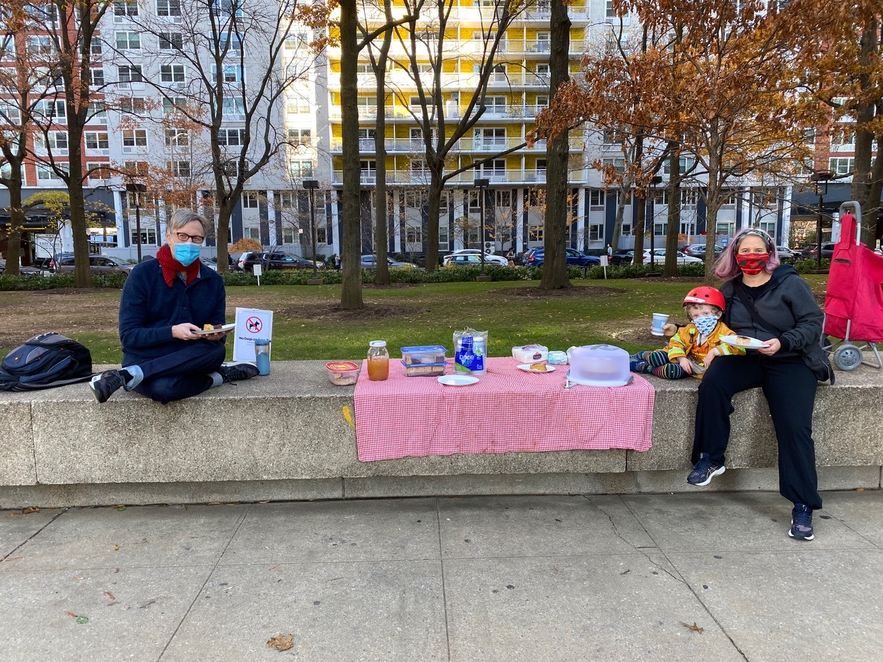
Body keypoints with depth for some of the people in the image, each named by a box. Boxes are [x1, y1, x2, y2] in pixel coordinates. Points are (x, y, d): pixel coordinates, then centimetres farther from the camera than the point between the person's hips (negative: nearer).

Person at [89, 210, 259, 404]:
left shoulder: (213, 280, 5)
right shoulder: (143, 274, -5)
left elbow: (216, 335, 8)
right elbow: (128, 335, -8)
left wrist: (215, 335, -18)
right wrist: (172, 332, -24)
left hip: (191, 358, 4)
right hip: (144, 357, -4)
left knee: (216, 350, -33)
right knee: (163, 387, -40)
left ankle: (128, 375, -27)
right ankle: (217, 376, -13)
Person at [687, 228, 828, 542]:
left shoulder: (790, 283, -2)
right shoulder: (730, 289, 12)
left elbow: (813, 321, -4)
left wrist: (782, 343, -20)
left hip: (789, 362, -3)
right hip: (743, 359, 3)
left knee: (794, 427, -20)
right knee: (712, 384, -29)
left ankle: (803, 506, -8)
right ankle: (710, 458, -15)